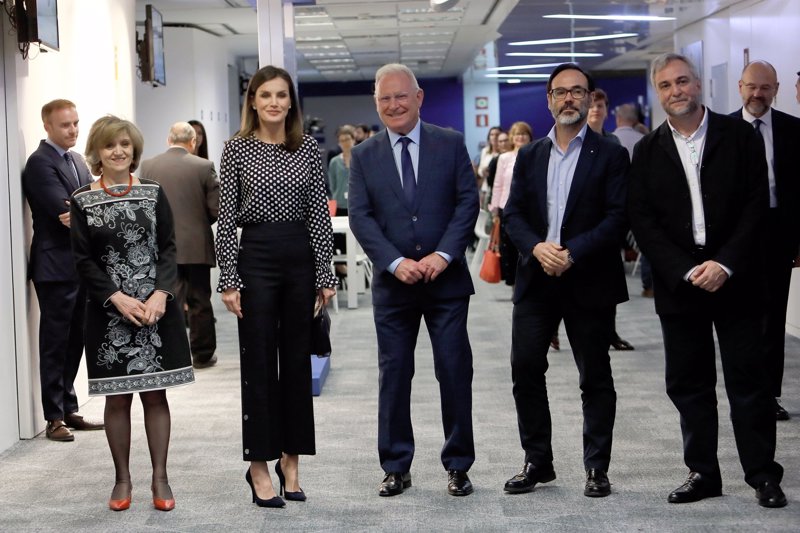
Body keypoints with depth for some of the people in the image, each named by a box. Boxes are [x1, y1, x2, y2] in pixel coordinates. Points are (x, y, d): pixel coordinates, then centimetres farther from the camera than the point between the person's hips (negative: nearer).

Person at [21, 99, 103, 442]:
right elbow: (63, 208, -22)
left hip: (82, 265, 8)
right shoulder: (40, 163, -11)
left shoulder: (77, 161, 15)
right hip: (55, 267, -8)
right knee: (55, 343, 0)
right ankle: (54, 417, 7)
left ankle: (69, 410, 22)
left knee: (74, 342, 13)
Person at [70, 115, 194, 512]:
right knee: (117, 397, 4)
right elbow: (83, 260, -3)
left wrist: (161, 293, -13)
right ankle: (122, 479, 16)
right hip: (109, 312, -1)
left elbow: (168, 249, 2)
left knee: (155, 393, 3)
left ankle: (160, 478, 12)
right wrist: (118, 298, -14)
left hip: (156, 309, 1)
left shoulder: (153, 193, 5)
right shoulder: (82, 201, 1)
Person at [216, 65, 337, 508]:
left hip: (300, 255, 3)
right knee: (259, 363, 1)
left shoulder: (308, 148, 5)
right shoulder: (237, 149, -2)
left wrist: (325, 273, 2)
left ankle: (291, 459, 20)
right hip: (256, 256, -3)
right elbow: (226, 218, -3)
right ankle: (259, 466, 10)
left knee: (297, 360, 8)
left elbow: (319, 214, 5)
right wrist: (229, 279, -8)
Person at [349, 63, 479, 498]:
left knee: (455, 372, 3)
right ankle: (396, 467, 16)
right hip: (393, 283, 1)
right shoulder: (363, 156, 5)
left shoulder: (451, 144, 3)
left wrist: (443, 255, -14)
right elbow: (359, 217, -1)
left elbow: (468, 203, -2)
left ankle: (458, 465, 14)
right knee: (393, 376, 6)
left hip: (447, 279, -1)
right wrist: (396, 262, -14)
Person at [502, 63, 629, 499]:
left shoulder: (609, 155, 0)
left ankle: (597, 468, 14)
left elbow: (617, 217, -9)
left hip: (589, 281, -3)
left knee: (595, 377, 4)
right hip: (536, 280, 3)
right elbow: (513, 214, 6)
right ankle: (537, 462, 14)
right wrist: (537, 247, -14)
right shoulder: (529, 156, 12)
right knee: (525, 369, 1)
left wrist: (572, 252, -19)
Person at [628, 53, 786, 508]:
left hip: (734, 279, -2)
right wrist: (686, 271, -11)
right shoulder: (648, 151, 7)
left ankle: (763, 474, 13)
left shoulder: (739, 136, 1)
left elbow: (756, 206, -4)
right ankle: (703, 472, 17)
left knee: (748, 380, 2)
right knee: (688, 384, 7)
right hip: (678, 283, 2)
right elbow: (642, 220, 0)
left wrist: (725, 264, -14)